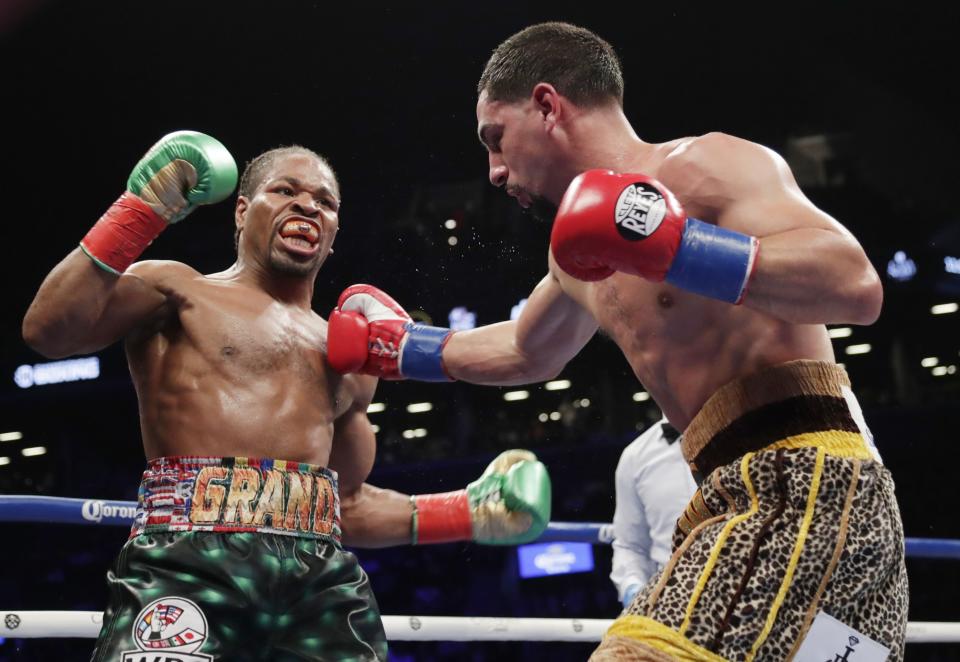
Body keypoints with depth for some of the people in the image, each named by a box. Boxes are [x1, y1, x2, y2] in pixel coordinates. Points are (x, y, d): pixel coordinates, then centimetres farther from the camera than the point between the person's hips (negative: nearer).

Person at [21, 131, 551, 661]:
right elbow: (48, 330, -7)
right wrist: (141, 211, -10)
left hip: (322, 581, 5)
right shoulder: (178, 292, 10)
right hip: (188, 564, -5)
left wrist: (466, 513, 21)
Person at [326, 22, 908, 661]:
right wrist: (401, 346, 41)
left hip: (803, 486, -9)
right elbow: (526, 350, 42)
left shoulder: (704, 165, -8)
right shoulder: (578, 259, 21)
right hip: (752, 492, 10)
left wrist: (675, 249, -27)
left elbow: (858, 285, -21)